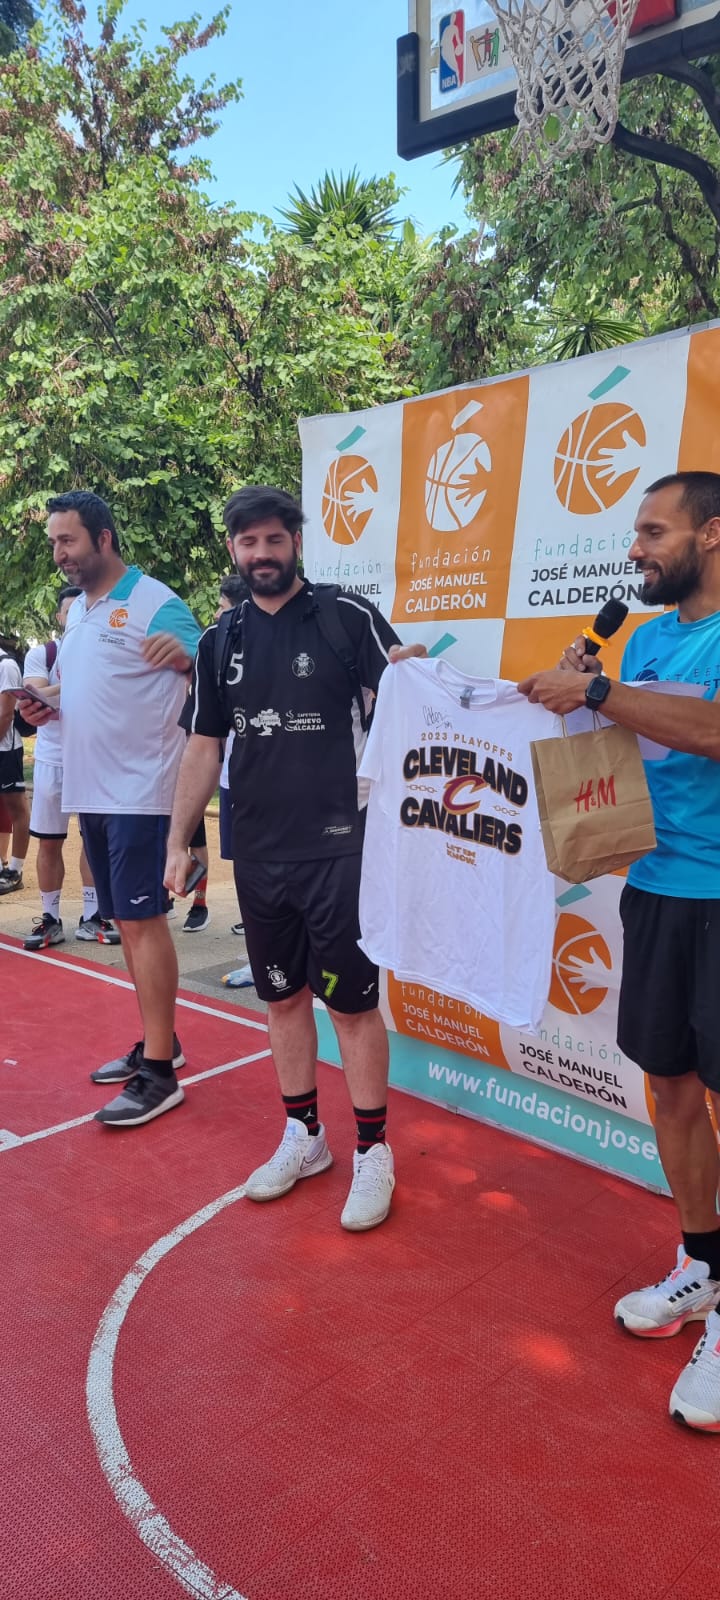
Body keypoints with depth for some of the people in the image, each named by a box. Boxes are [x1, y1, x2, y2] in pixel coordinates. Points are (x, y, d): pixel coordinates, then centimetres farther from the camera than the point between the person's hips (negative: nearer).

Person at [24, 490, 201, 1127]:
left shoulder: (154, 603, -10)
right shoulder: (75, 609, 16)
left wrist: (185, 655, -37)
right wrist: (48, 708, 6)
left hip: (138, 791, -9)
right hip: (91, 789, 9)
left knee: (143, 920, -6)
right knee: (127, 921, 14)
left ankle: (159, 1074, 2)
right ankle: (158, 1042, 28)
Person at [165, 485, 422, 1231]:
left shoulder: (347, 616, -5)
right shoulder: (220, 642, 8)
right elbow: (203, 747, 11)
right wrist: (178, 842, 8)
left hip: (337, 848, -5)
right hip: (257, 854, 5)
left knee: (351, 1001, 2)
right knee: (282, 996, 15)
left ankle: (373, 1153, 19)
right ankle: (304, 1137, 32)